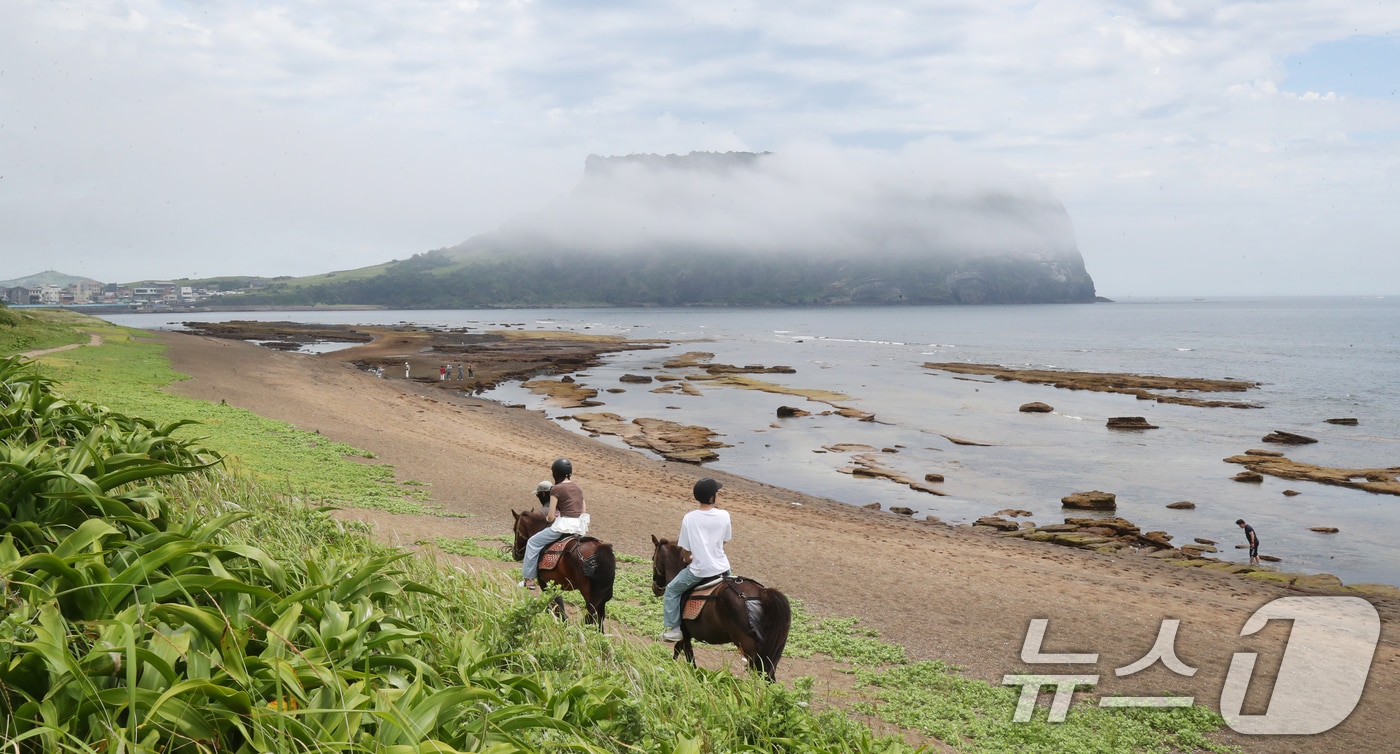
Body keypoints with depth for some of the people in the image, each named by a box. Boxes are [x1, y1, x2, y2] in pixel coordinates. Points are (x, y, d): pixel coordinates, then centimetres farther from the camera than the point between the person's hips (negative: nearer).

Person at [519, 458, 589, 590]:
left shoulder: (556, 489, -6)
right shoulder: (578, 487, 12)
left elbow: (551, 517, -8)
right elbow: (584, 510, 14)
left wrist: (547, 518, 13)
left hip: (564, 525, -7)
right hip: (580, 527, 7)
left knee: (533, 542, 9)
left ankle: (529, 579, 8)